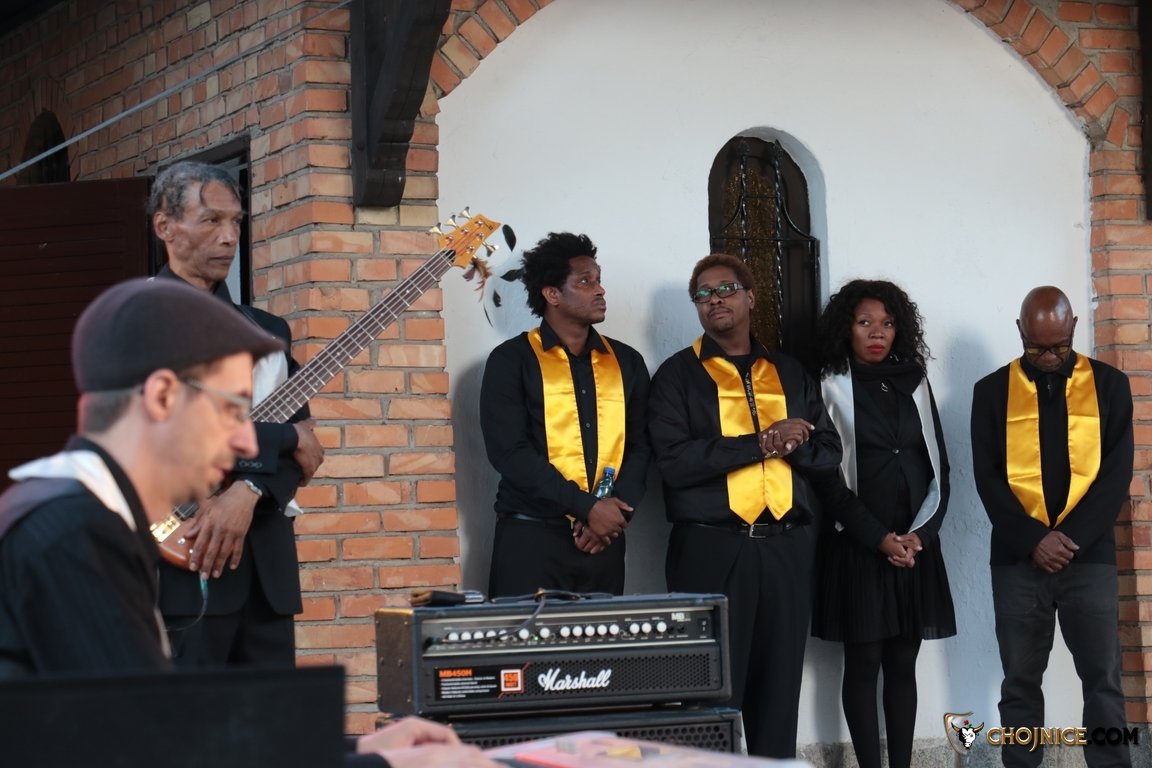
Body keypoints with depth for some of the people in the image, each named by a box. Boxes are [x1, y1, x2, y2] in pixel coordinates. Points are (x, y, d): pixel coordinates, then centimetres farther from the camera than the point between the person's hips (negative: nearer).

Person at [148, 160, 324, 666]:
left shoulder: (265, 331, 20)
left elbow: (303, 442, 9)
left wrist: (247, 492, -12)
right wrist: (289, 439, -7)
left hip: (265, 563, 6)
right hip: (179, 556, -6)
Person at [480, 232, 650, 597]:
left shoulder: (626, 362, 13)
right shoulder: (512, 360, -1)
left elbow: (639, 446, 10)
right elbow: (510, 452, -10)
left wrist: (617, 511, -8)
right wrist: (588, 508, -15)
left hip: (605, 537, 4)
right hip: (532, 536, -4)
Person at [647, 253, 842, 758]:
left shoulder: (789, 374, 17)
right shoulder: (678, 375, 4)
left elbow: (829, 456, 12)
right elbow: (675, 461, -11)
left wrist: (791, 444, -9)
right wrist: (763, 442, -11)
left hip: (785, 547, 4)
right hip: (710, 548, -4)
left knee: (779, 687, 6)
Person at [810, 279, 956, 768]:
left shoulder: (914, 384, 12)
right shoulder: (830, 388, -1)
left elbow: (939, 467, 11)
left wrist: (919, 533, -4)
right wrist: (879, 538, -12)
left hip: (916, 544, 4)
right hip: (856, 544, -4)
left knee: (903, 663, 5)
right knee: (863, 663, -3)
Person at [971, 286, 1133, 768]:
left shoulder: (1109, 385, 5)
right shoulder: (993, 391, 5)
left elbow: (1117, 473, -1)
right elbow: (987, 478, 0)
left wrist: (1072, 538, -12)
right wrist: (1033, 540, -12)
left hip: (1090, 556, 0)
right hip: (1018, 560, 1)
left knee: (1103, 680, 0)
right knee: (1020, 683, 5)